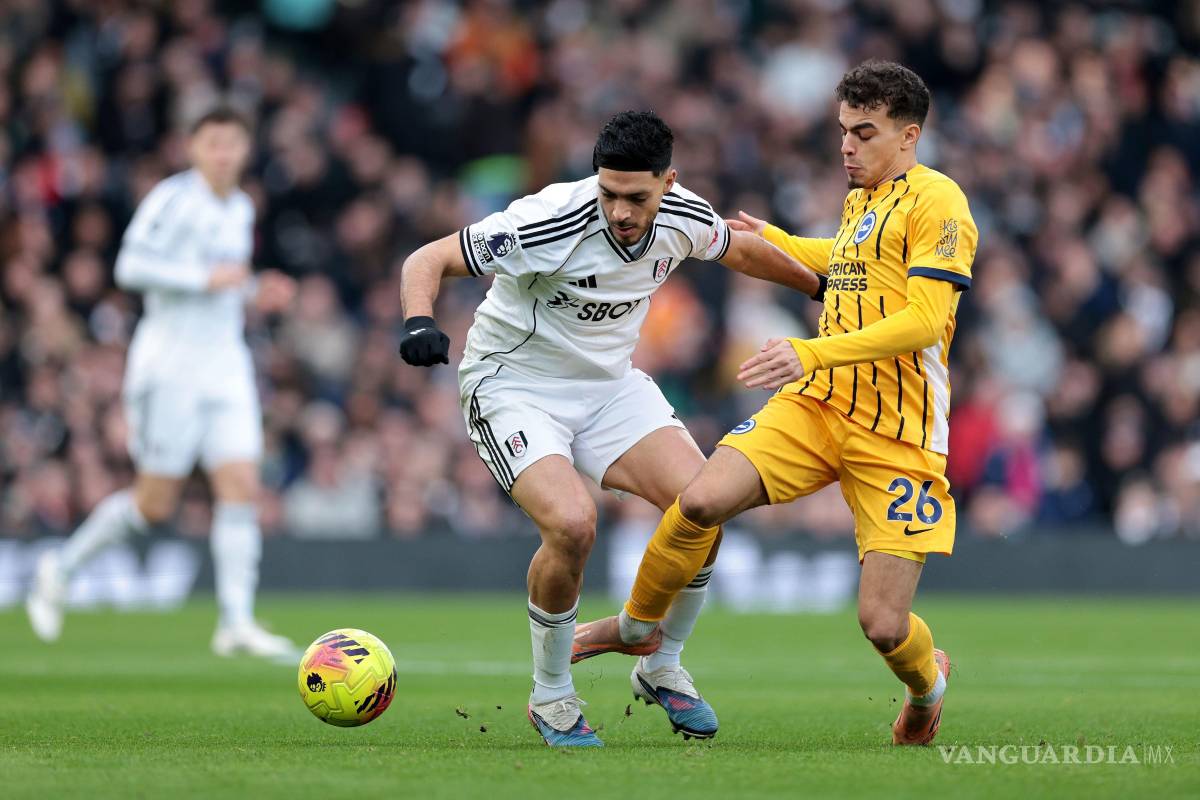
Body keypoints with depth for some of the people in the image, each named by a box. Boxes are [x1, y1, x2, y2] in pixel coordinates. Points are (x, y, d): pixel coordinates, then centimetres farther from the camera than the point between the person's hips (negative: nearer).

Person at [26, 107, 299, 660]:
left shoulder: (242, 209, 14)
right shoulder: (173, 198, -10)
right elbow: (131, 266, -20)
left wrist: (254, 291, 10)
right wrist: (206, 279, -21)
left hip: (226, 363, 7)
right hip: (170, 360, -7)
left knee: (241, 487, -8)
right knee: (155, 504, -3)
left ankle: (236, 622, -9)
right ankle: (60, 569, 18)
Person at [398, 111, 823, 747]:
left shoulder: (683, 219, -11)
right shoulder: (551, 221, -28)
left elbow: (741, 250, 14)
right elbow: (427, 260, -23)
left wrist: (822, 285, 25)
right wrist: (419, 323, -43)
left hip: (609, 384, 5)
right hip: (513, 385, -5)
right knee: (572, 522, -29)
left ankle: (661, 668, 10)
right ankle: (550, 697, -5)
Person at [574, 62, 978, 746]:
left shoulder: (937, 201, -10)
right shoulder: (860, 200, 15)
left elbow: (923, 320, -21)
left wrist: (812, 353, -28)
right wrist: (773, 240, 48)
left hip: (900, 434, -6)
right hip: (815, 404, 6)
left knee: (883, 626, -10)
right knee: (702, 501, -18)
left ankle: (927, 681, 27)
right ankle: (637, 626, 8)